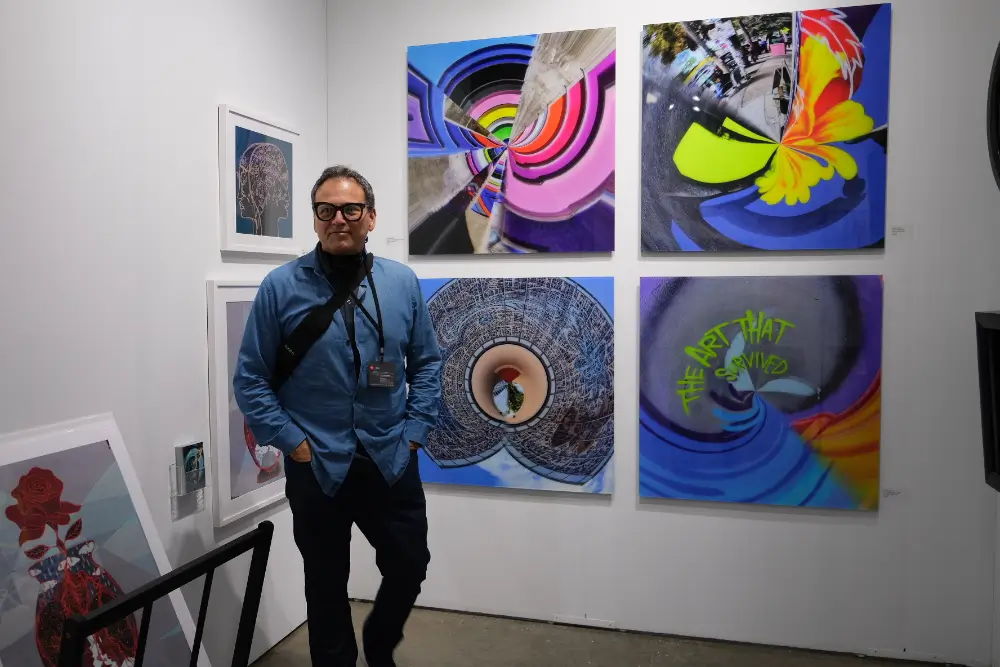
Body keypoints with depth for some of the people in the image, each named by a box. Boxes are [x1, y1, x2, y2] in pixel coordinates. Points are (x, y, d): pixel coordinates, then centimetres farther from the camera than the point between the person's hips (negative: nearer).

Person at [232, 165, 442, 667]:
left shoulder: (402, 282, 0)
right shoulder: (281, 286, -7)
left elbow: (427, 362, 7)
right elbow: (250, 379, -4)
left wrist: (414, 432, -1)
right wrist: (293, 443, -9)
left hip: (392, 463, 2)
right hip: (316, 469, -2)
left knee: (410, 568, 14)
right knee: (326, 587, 15)